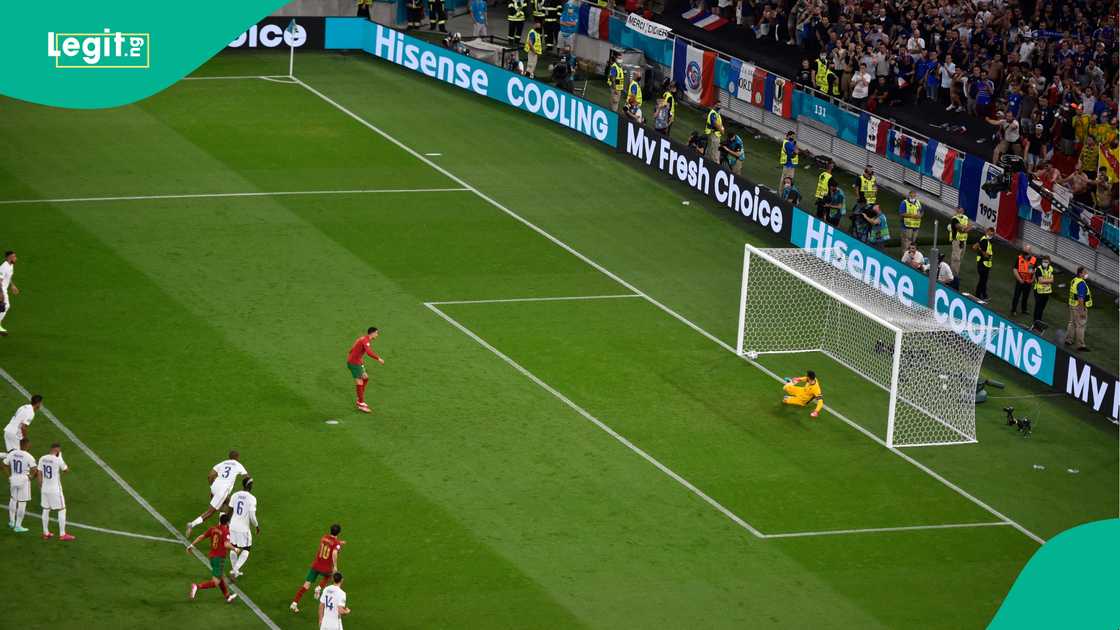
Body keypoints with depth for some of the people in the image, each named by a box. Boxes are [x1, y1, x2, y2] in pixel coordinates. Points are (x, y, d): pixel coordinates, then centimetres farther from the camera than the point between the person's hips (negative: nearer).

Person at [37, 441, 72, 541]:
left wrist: (41, 488, 15)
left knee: (46, 510, 15)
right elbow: (66, 470, -2)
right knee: (61, 510, 5)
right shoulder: (58, 460, -18)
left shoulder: (42, 459, 0)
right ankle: (62, 534, 6)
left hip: (45, 489, 6)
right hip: (55, 490, -6)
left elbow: (40, 475, 5)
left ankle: (46, 533, 22)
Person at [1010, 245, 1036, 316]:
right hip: (1020, 281, -2)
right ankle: (1013, 310, 9)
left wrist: (1033, 280, -2)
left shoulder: (1034, 260, -4)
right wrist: (1019, 279, -13)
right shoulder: (1019, 258, -8)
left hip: (1028, 282, 2)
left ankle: (1024, 310, 28)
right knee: (1016, 296, 1)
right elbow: (1015, 270, -7)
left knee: (1025, 297, 14)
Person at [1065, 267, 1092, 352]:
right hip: (1079, 307, -10)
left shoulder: (1074, 280, 7)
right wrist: (1082, 310, -24)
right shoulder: (1081, 283, -23)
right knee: (1080, 326, -4)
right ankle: (1080, 345, 0)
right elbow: (1080, 298, -26)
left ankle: (1069, 340, 33)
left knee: (1072, 323, 21)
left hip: (1072, 305, 10)